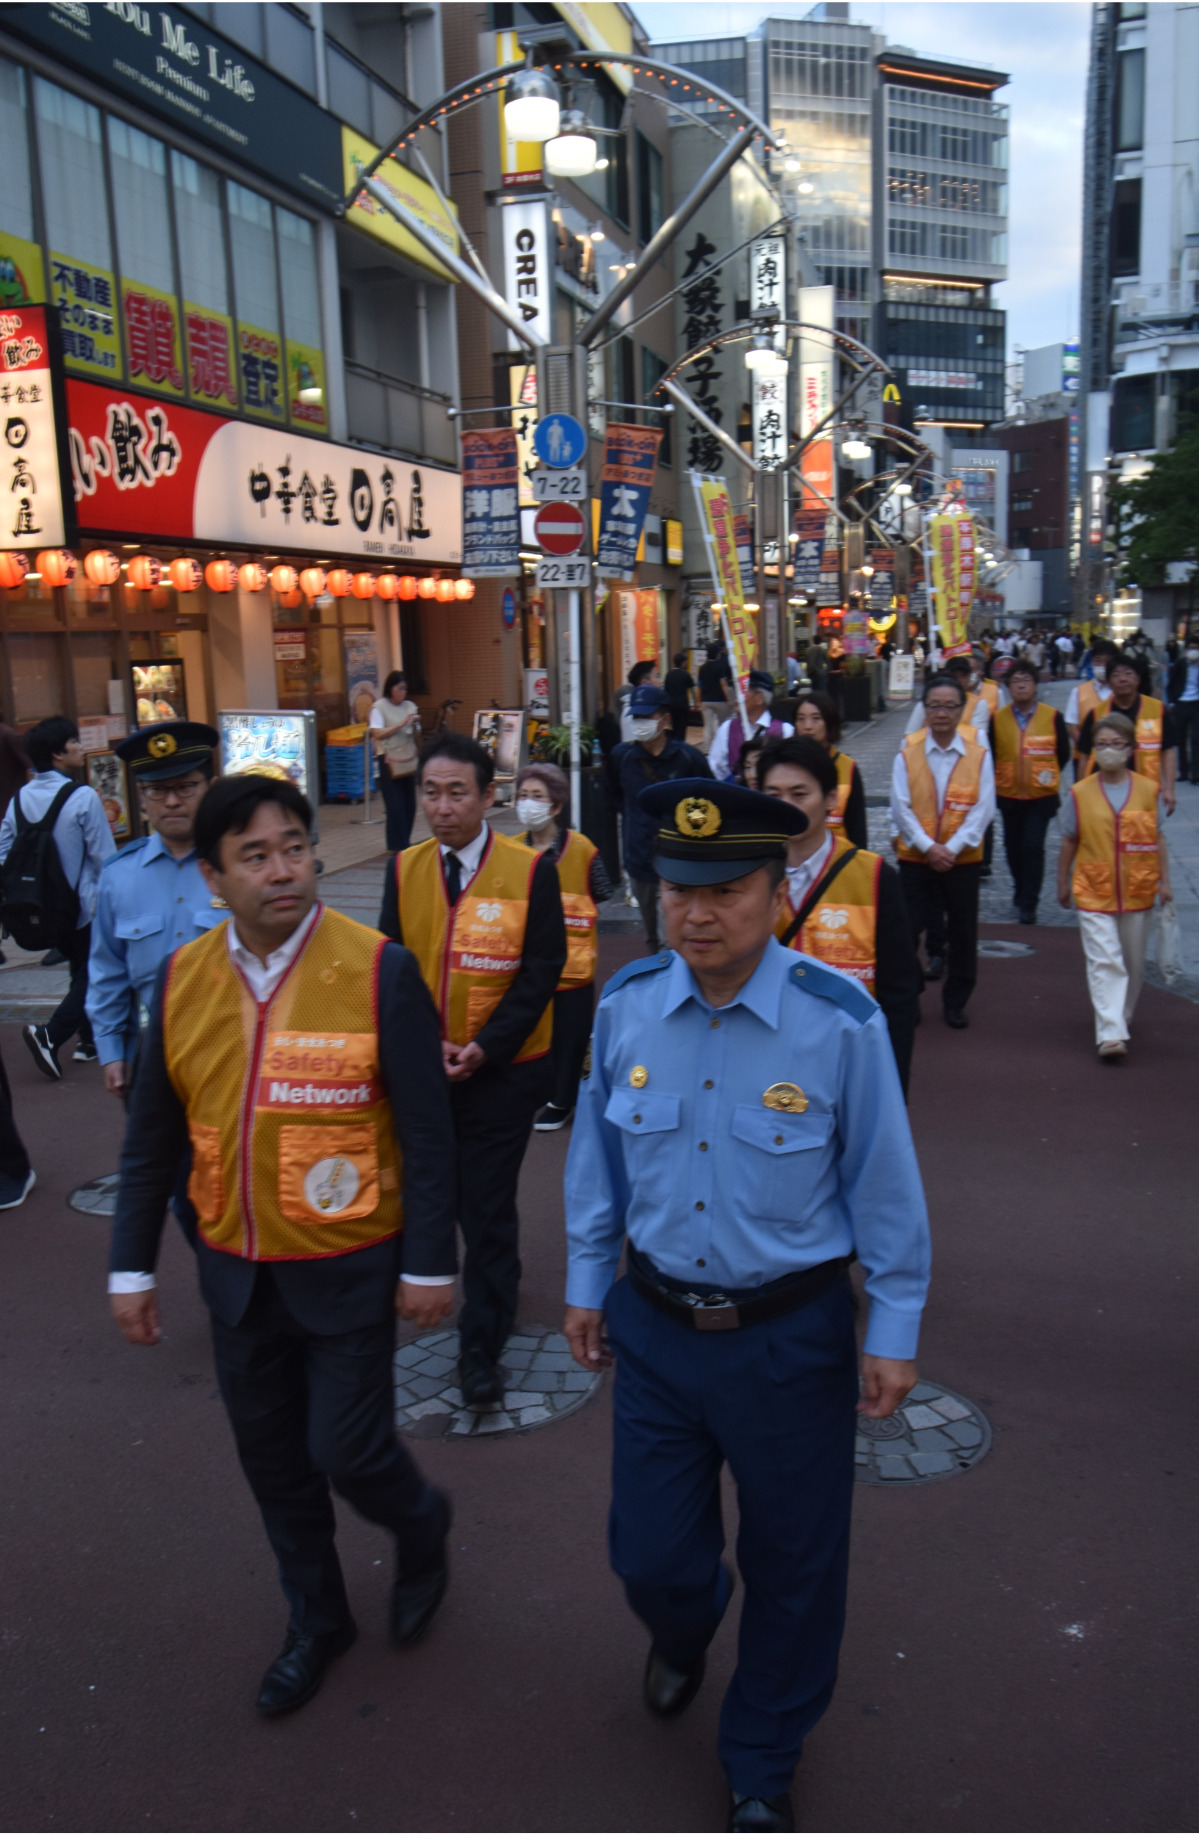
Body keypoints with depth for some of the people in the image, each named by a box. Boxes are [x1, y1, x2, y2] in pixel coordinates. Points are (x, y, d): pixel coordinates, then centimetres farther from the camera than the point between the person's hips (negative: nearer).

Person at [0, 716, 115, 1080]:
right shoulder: (82, 797, -18)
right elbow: (104, 856, -15)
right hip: (84, 903, -7)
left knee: (79, 969, 22)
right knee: (93, 974, 3)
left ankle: (88, 1039, 28)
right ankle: (50, 1034, -12)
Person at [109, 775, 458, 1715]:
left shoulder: (379, 972, -16)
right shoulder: (181, 978, -3)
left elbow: (426, 1133, -11)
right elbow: (153, 1136, 5)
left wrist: (430, 1264, -10)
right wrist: (132, 1265, 5)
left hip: (349, 1270, -4)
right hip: (236, 1273, 4)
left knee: (351, 1454, 3)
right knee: (274, 1463, 18)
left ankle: (421, 1529, 39)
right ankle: (317, 1620, 43)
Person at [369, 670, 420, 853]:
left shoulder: (410, 706, 11)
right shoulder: (379, 707, -1)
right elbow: (377, 734, -11)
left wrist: (415, 725, -6)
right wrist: (401, 724, -15)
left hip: (408, 760, 5)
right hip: (389, 761, -5)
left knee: (410, 804, 3)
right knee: (395, 805, -8)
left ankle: (404, 843, 14)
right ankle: (397, 845, -4)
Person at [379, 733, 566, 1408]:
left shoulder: (531, 870, -10)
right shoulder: (404, 869, 2)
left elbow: (541, 972, -10)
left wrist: (484, 1049, -17)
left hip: (502, 1070, -4)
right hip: (422, 1069, 4)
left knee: (486, 1206, 0)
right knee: (438, 1194, 17)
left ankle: (482, 1346, 13)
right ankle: (501, 1282, 42)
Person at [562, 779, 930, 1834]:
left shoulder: (841, 1022, -20)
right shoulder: (625, 1007, -9)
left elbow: (885, 1187, -9)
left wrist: (894, 1333, -3)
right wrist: (587, 1284, 13)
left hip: (791, 1337, -2)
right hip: (655, 1324, 3)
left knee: (793, 1567, 16)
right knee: (649, 1552, 16)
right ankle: (682, 1637, 57)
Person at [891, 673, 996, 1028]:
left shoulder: (979, 756, 0)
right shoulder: (906, 755, 0)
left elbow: (983, 809, -6)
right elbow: (900, 808, -6)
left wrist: (951, 848, -17)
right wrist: (928, 846, -17)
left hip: (963, 860, 0)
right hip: (915, 858, 0)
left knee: (962, 935, 9)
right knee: (905, 932, -1)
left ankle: (956, 1002, 26)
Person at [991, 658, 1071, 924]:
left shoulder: (1052, 717, -4)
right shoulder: (998, 718, -1)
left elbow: (1064, 752, 5)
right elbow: (990, 754, 9)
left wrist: (1049, 775, 2)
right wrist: (997, 779, 4)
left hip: (1041, 795, -2)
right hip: (1008, 794, 3)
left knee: (1033, 847, -10)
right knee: (1013, 847, 13)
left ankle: (1028, 904, -3)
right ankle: (1021, 888, 39)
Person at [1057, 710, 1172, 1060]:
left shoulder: (1148, 790, 1)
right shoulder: (1080, 793, -2)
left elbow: (1158, 839, 7)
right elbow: (1069, 842, 6)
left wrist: (1164, 880, 5)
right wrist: (1063, 883, 10)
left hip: (1137, 891, 2)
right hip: (1093, 891, -2)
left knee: (1133, 961, 14)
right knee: (1104, 961, -9)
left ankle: (1123, 1015, 35)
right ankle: (1110, 1034, -13)